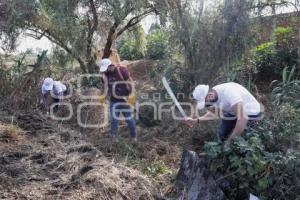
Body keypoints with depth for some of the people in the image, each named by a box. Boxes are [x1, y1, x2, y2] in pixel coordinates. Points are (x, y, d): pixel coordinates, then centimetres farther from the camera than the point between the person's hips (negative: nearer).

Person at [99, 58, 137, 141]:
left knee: (129, 119, 7)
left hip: (125, 100, -4)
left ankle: (134, 137, 24)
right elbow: (108, 89, 13)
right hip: (113, 101, 4)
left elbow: (130, 82, -12)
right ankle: (113, 137, 19)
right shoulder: (105, 75, 3)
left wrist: (131, 95, -20)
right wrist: (104, 96, -2)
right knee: (114, 120, 6)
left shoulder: (121, 70, -14)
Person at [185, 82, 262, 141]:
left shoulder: (228, 92, -36)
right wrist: (196, 120, -6)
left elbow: (242, 119, -38)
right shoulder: (213, 95, -10)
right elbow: (216, 114, 6)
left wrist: (231, 139, -25)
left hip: (251, 114, -7)